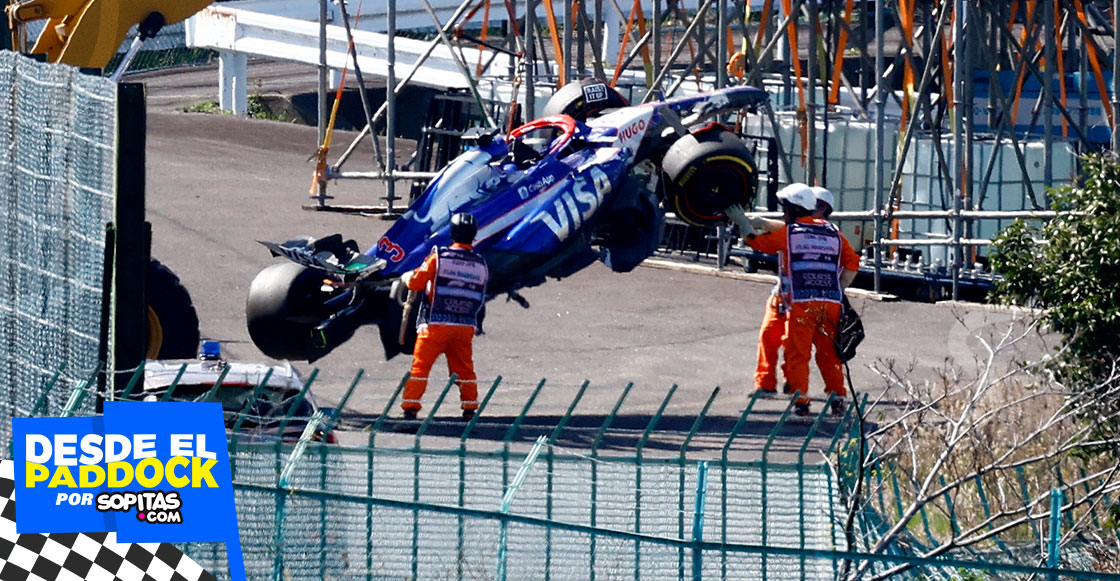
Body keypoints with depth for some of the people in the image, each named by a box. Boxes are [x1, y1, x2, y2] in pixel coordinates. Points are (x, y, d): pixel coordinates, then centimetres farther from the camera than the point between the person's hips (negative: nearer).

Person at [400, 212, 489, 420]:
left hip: (436, 324, -3)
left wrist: (407, 278, 17)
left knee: (420, 366, 3)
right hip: (466, 326, 3)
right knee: (464, 368, 18)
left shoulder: (438, 257, -8)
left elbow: (416, 282, -5)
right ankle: (470, 409, 21)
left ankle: (410, 407, -2)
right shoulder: (481, 265, 4)